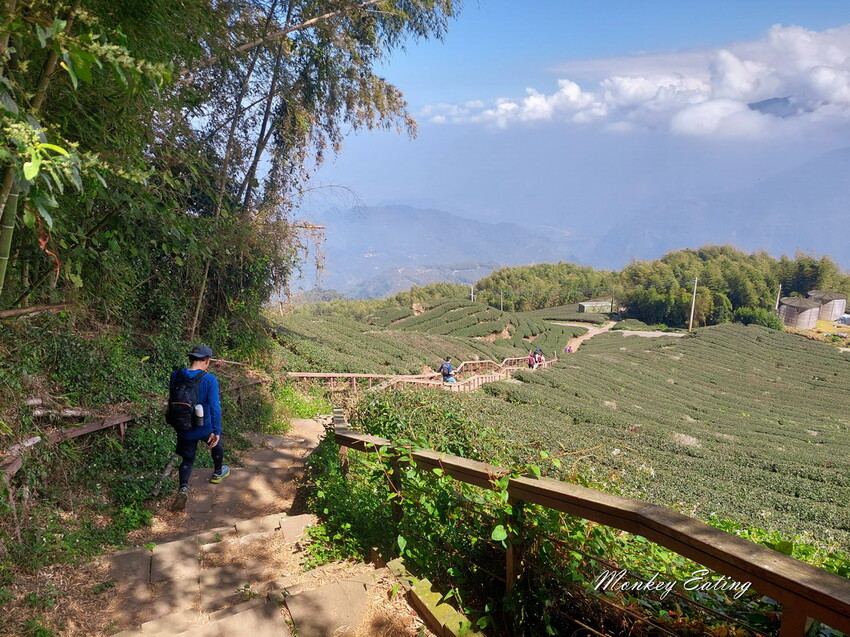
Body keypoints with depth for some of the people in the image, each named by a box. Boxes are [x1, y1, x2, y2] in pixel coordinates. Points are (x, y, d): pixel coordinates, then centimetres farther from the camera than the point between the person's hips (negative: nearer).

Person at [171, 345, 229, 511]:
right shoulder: (209, 379, -19)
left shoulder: (176, 376, -7)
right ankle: (218, 473, 48)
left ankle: (183, 488, -7)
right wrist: (217, 431, -19)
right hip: (205, 427, -2)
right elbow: (215, 407, -22)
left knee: (187, 458, 16)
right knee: (216, 445, 28)